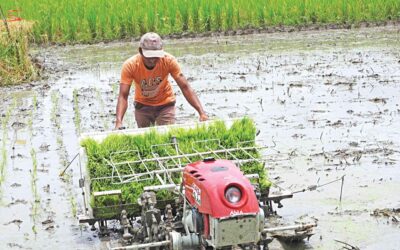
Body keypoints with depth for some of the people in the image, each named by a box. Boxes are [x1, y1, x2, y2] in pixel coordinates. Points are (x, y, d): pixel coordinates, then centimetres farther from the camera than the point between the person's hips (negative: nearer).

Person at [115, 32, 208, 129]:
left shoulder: (169, 61, -26)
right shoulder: (130, 65, -27)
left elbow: (185, 87, -26)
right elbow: (123, 96, -30)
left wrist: (202, 113, -36)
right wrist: (118, 122, -46)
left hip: (165, 104, 0)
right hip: (142, 105, 0)